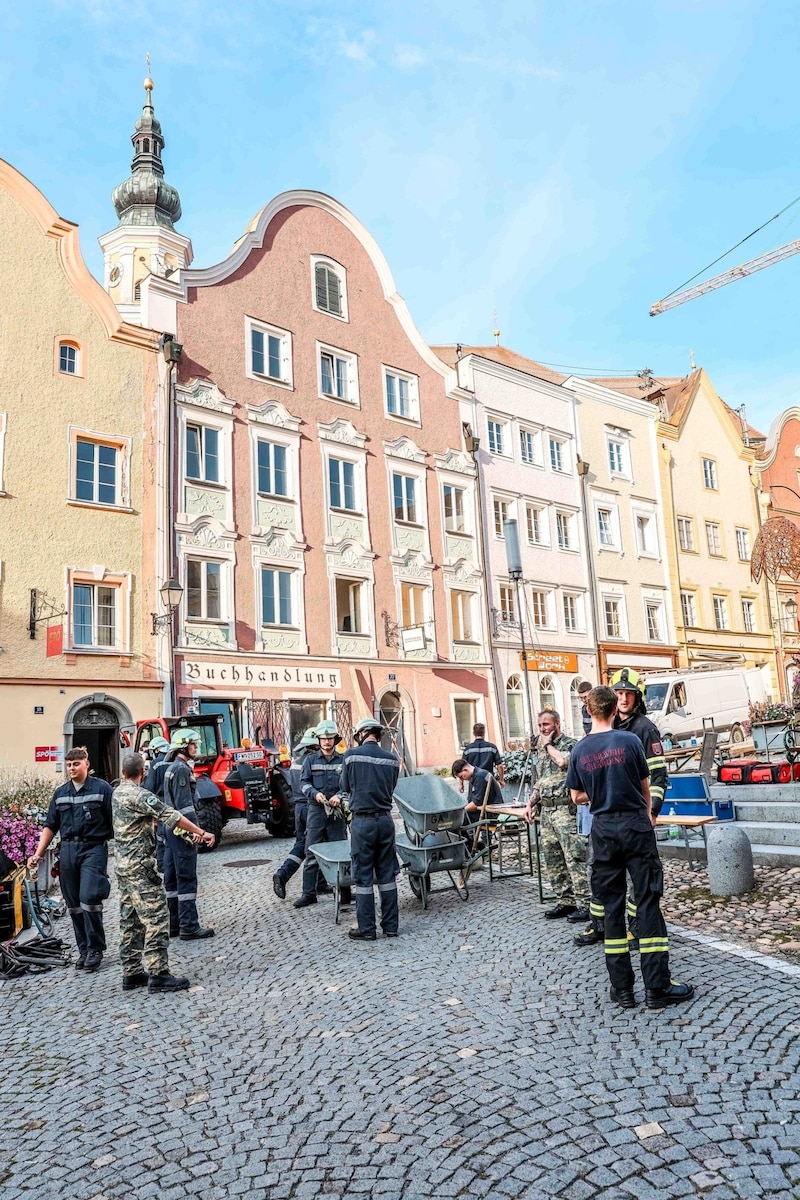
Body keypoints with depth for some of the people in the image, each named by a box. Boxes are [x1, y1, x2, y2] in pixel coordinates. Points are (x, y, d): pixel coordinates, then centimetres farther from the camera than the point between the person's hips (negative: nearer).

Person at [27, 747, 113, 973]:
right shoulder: (60, 793, 12)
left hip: (94, 848, -5)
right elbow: (50, 826, 16)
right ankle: (83, 950, 23)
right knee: (74, 905, 10)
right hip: (68, 850, 5)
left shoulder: (101, 788, -3)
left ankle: (96, 949, 5)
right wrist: (38, 854, 8)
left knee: (89, 900, -12)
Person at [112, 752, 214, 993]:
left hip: (122, 864, 10)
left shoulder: (117, 793, 11)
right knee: (156, 918, -6)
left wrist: (189, 831, 17)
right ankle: (158, 974, -5)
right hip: (140, 866, -10)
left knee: (130, 920, 13)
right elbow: (170, 816, -19)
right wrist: (201, 833, -15)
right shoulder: (139, 795, -17)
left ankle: (132, 973, 18)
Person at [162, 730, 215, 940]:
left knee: (172, 878, 12)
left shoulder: (171, 768, 16)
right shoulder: (182, 769, -15)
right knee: (187, 878, -6)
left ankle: (173, 924, 20)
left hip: (170, 827, 10)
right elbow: (184, 803, -20)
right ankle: (189, 927, -3)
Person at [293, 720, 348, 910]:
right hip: (316, 809, 0)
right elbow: (304, 782, 4)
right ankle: (309, 893, 9)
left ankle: (344, 891, 14)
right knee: (311, 854, 2)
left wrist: (339, 796, -16)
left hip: (337, 811, 0)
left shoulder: (343, 760, 6)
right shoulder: (311, 760, 7)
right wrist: (315, 794, -14)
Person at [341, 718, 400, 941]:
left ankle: (366, 929, 10)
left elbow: (346, 790, 5)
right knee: (387, 874, 12)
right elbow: (391, 790, 8)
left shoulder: (352, 755, -6)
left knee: (363, 877, 5)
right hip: (386, 820, 3)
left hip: (362, 821, -3)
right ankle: (391, 926, 18)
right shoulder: (392, 759, 2)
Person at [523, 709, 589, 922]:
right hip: (546, 810, 8)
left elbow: (563, 761, -26)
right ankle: (565, 901, 18)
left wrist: (548, 745, -9)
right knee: (552, 860, 10)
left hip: (565, 809, -8)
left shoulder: (570, 744, -5)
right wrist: (531, 803, 13)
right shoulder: (540, 749, 17)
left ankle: (584, 903, -2)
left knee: (574, 858, -7)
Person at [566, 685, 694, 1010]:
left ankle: (622, 989, 12)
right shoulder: (629, 740, -8)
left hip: (603, 831, 2)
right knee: (647, 902, 3)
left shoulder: (580, 751, -2)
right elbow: (645, 786, 4)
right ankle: (657, 988, 6)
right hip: (635, 826, -2)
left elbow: (577, 797, 6)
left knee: (611, 906, 8)